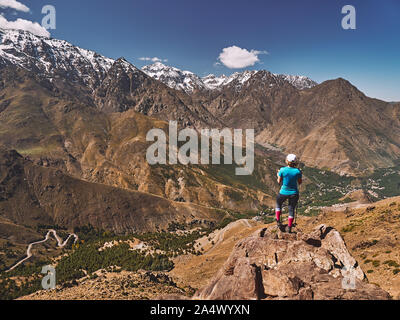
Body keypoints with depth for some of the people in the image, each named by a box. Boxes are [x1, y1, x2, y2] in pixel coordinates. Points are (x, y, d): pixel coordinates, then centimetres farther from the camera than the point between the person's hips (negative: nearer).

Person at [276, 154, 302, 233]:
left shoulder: (282, 170, -16)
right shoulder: (298, 171, -13)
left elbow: (279, 182, -5)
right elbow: (300, 183, 0)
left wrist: (278, 175, 13)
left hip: (283, 192, -1)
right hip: (294, 193, 1)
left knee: (278, 204, 28)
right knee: (291, 209, 15)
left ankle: (278, 221, 23)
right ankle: (289, 228, 20)